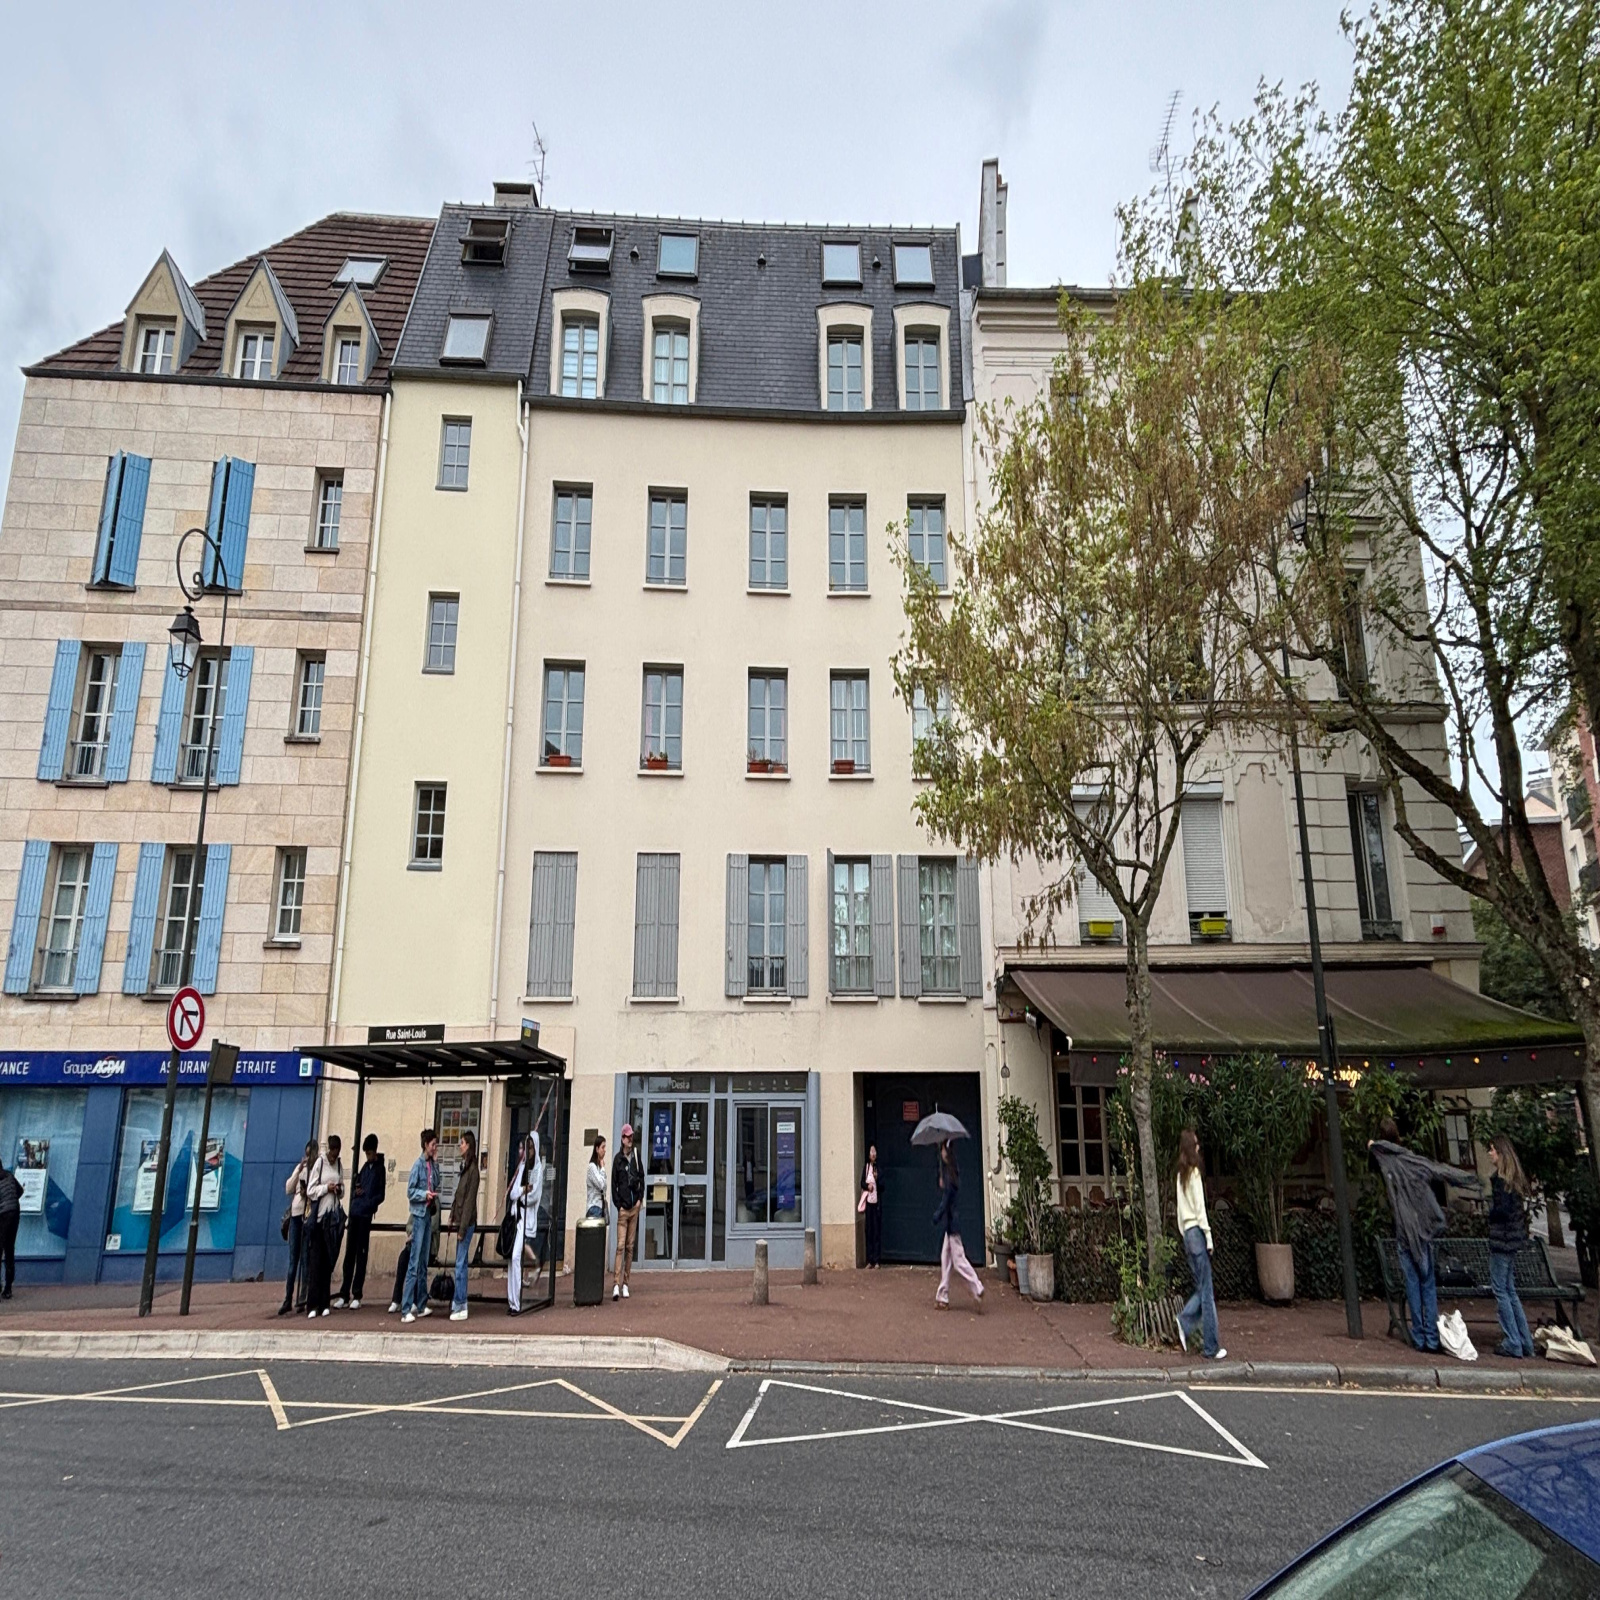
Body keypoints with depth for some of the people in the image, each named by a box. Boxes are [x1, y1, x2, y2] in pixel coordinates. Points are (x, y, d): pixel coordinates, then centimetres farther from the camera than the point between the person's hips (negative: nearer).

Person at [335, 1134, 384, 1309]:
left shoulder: (379, 1169, -1)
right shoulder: (365, 1166, 17)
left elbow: (380, 1196, -6)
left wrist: (369, 1204, -22)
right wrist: (355, 1192, -1)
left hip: (366, 1215, -6)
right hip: (354, 1213, 6)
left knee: (361, 1255, -2)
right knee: (349, 1254, 6)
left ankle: (356, 1296, 1)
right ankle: (344, 1294, 9)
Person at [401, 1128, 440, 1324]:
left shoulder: (432, 1164, 11)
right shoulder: (418, 1164, -10)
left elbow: (435, 1185, 9)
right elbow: (410, 1191, -10)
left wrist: (436, 1163, 3)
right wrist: (424, 1194, -24)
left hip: (428, 1214, 8)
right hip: (419, 1214, -8)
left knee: (424, 1263, 13)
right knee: (415, 1262, -10)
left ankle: (421, 1305, 20)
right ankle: (406, 1310, -9)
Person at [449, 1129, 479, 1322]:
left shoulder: (473, 1169, -15)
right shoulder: (465, 1167, 13)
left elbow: (470, 1200, -18)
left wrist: (463, 1227, -18)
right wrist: (453, 1215, 14)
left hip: (467, 1222, -9)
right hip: (461, 1221, 9)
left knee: (460, 1264, -7)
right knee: (461, 1263, 13)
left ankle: (461, 1307, -3)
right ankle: (459, 1303, 20)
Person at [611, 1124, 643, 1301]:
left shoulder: (636, 1156, 8)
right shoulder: (618, 1159, -3)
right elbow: (614, 1184, -2)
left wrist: (640, 1198, 5)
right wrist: (619, 1205, -7)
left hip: (635, 1206, 4)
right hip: (623, 1208, -4)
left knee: (630, 1246, 7)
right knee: (620, 1245, -10)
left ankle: (625, 1283, 14)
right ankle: (616, 1284, -13)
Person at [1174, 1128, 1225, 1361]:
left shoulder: (1181, 1174, 14)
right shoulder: (1194, 1172, -10)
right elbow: (1200, 1207, -13)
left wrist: (1184, 1235, 19)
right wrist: (1208, 1237, -10)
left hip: (1186, 1232, 8)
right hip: (1197, 1231, -8)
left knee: (1202, 1288, 13)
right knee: (1206, 1292, -3)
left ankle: (1184, 1323, -2)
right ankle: (1210, 1348, 1)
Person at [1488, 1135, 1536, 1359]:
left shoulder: (1500, 1179, -16)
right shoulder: (1515, 1178, 12)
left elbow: (1502, 1210, -21)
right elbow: (1521, 1209, 17)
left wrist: (1488, 1212, -3)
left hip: (1501, 1240, -9)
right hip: (1513, 1240, 9)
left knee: (1500, 1290, -3)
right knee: (1510, 1291, 15)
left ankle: (1512, 1343, -1)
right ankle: (1525, 1342, 18)